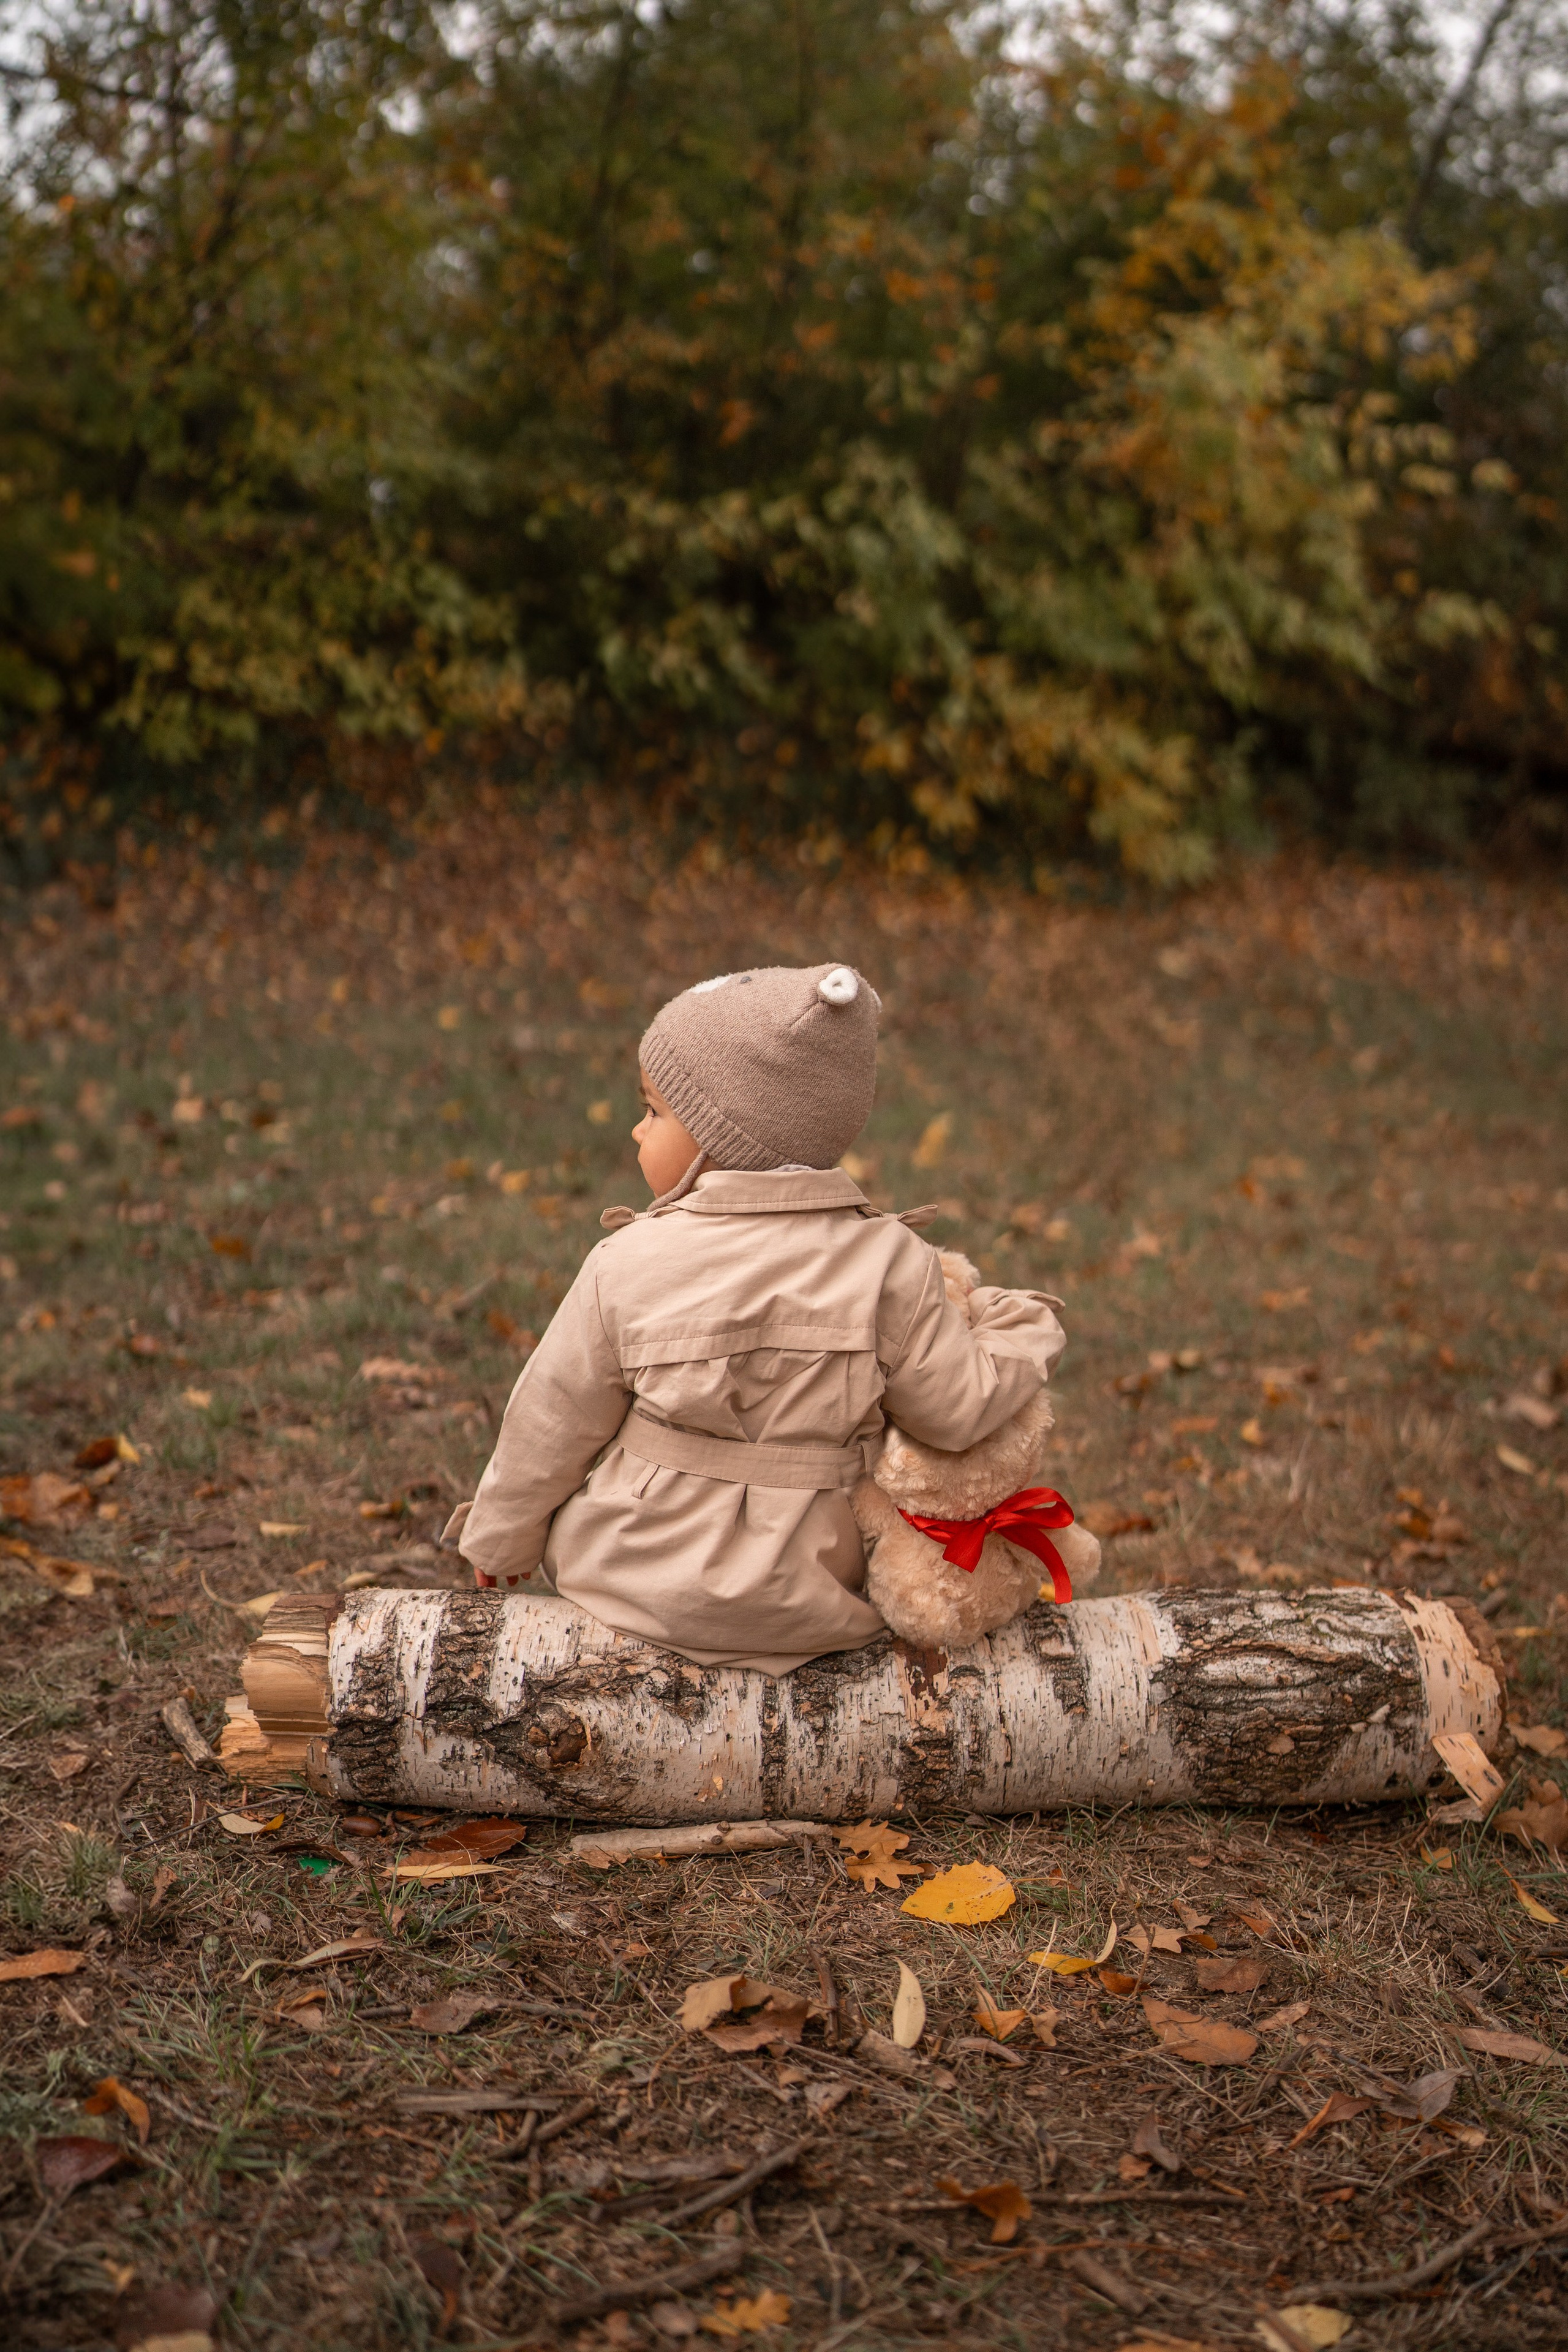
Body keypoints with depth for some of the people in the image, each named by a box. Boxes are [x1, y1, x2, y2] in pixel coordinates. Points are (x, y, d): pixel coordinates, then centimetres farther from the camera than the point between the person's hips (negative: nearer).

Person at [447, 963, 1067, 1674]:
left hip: (635, 1581, 0)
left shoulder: (629, 1267, -13)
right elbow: (956, 1409, -7)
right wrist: (1022, 1334, 14)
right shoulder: (887, 1263, -12)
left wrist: (501, 1536, 15)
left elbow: (554, 1423, -2)